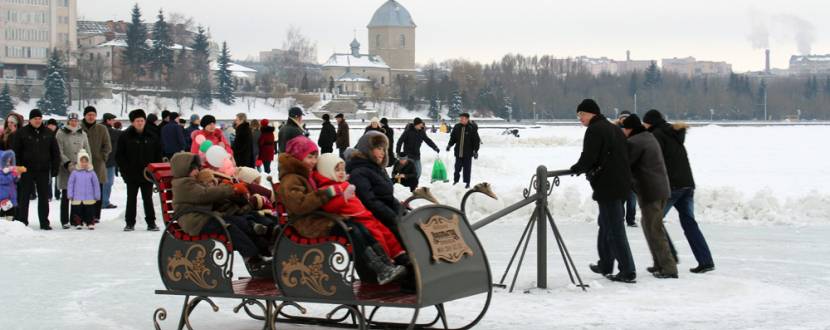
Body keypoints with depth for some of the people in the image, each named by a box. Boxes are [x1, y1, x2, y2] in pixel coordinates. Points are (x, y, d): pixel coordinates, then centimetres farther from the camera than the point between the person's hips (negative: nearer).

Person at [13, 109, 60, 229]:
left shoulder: (48, 133, 7)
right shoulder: (21, 132, -1)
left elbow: (55, 151, 11)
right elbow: (15, 151, -1)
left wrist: (55, 167, 3)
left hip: (43, 171, 2)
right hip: (26, 170, -2)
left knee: (44, 197, 6)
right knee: (24, 197, 2)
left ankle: (44, 222, 12)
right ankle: (21, 222, 9)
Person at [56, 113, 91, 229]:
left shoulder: (82, 134, 13)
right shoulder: (61, 134, 0)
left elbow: (87, 151, 16)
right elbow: (59, 152, -5)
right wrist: (68, 163, -15)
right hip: (66, 168, -3)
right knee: (66, 195, 0)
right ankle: (65, 221, 5)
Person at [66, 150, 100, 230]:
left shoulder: (91, 172, -1)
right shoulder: (75, 172, -2)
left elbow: (96, 184, 5)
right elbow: (70, 184, 2)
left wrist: (97, 196, 5)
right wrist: (70, 195, 0)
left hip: (89, 198, 0)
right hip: (77, 198, 0)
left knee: (90, 211, 4)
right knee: (77, 211, 6)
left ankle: (90, 223, 11)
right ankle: (78, 223, 16)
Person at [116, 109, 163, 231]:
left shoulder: (152, 137, 4)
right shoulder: (125, 137, -2)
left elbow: (158, 155, 9)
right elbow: (119, 156, -1)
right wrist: (125, 170, -9)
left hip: (147, 174, 1)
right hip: (131, 175, -1)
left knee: (148, 198, 7)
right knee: (131, 199, 7)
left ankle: (151, 222, 12)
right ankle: (130, 223, 14)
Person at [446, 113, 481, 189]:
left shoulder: (472, 128, -7)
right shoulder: (457, 127, 2)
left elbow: (476, 140, -4)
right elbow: (453, 137, 13)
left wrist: (475, 151, -7)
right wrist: (449, 145, -1)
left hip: (468, 153, -3)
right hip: (458, 152, 3)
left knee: (467, 168, 4)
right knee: (457, 167, 9)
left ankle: (467, 182, 14)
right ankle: (455, 180, 22)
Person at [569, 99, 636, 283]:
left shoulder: (595, 130, -11)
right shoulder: (615, 129, 17)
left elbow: (588, 157, -18)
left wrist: (577, 168, 2)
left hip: (607, 186, -9)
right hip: (621, 184, 9)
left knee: (614, 228, -6)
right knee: (606, 223, 22)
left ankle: (628, 272, -7)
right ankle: (605, 265, 31)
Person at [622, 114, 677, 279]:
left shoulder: (633, 142, -13)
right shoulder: (649, 137, 17)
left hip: (649, 191, -10)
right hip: (662, 189, 10)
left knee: (654, 230, -5)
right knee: (650, 225, 21)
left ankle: (668, 268, -6)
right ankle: (659, 263, 25)